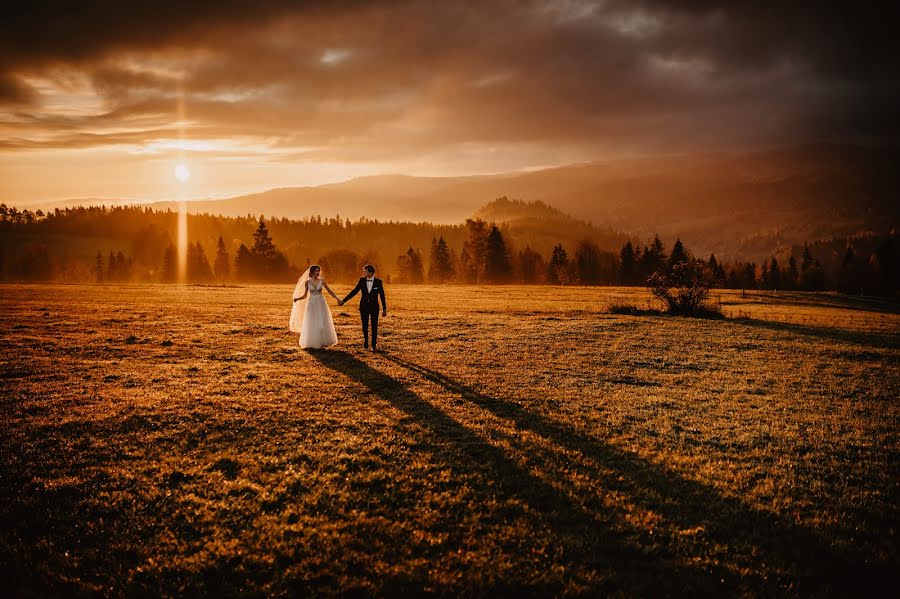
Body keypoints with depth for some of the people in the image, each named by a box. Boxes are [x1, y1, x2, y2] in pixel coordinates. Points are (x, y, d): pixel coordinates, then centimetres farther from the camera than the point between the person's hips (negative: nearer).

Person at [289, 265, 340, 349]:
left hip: (321, 304, 0)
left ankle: (321, 342, 13)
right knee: (311, 325, 1)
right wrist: (297, 299, -11)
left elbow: (329, 291, 4)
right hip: (311, 304, 0)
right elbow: (305, 295, 6)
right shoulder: (307, 282, -1)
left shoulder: (321, 281, -1)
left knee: (322, 324, 1)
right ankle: (312, 344, 12)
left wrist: (337, 299, -4)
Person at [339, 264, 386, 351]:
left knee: (374, 327, 2)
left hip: (374, 307, -2)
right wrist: (343, 301, -6)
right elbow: (354, 291, -1)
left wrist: (384, 309, 0)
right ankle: (365, 342, 28)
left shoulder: (378, 282, -7)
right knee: (365, 326, 9)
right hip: (364, 307, 2)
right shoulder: (362, 281, -2)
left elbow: (382, 295, -2)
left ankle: (374, 345, 13)